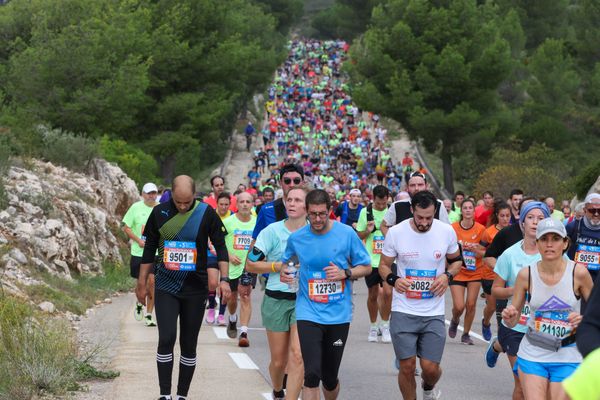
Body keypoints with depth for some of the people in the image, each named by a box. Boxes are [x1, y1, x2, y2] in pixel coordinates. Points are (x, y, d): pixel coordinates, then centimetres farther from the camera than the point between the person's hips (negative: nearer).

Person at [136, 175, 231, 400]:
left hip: (195, 289, 0)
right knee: (166, 339, -13)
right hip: (166, 287, 0)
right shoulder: (160, 213, 0)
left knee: (189, 345, 5)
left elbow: (220, 247, 1)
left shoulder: (206, 214, -4)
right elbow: (149, 249, 9)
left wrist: (224, 279, -9)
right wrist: (142, 283, 11)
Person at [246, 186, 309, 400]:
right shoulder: (272, 231, -4)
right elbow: (251, 264, -3)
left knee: (298, 356, -17)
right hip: (276, 300, 0)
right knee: (279, 360, 11)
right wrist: (280, 266, -13)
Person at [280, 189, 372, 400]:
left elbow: (366, 267, 4)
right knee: (312, 374, -15)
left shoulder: (346, 234, -3)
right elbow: (287, 262, 18)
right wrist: (284, 273, -4)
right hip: (309, 313, -1)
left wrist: (345, 273, -14)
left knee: (330, 377, 9)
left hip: (338, 314, 1)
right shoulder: (296, 238, 0)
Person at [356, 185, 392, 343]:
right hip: (371, 259, 1)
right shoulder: (365, 212, 1)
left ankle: (385, 325, 5)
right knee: (373, 295, 9)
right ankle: (373, 327, 24)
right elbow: (359, 235, 8)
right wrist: (368, 231, -12)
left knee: (387, 292, -11)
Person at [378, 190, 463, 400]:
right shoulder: (396, 233, -7)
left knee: (430, 367, -1)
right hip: (403, 311, -1)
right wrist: (393, 279, -17)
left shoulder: (447, 232, -4)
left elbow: (456, 260, 13)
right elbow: (383, 265, 5)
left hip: (434, 312, 1)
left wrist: (447, 276, -8)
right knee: (407, 366, -2)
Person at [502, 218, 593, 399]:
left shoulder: (578, 273, -9)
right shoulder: (526, 275, -5)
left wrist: (583, 320, -17)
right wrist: (509, 317, -20)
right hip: (532, 355, 1)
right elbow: (513, 322, 2)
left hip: (567, 357, 0)